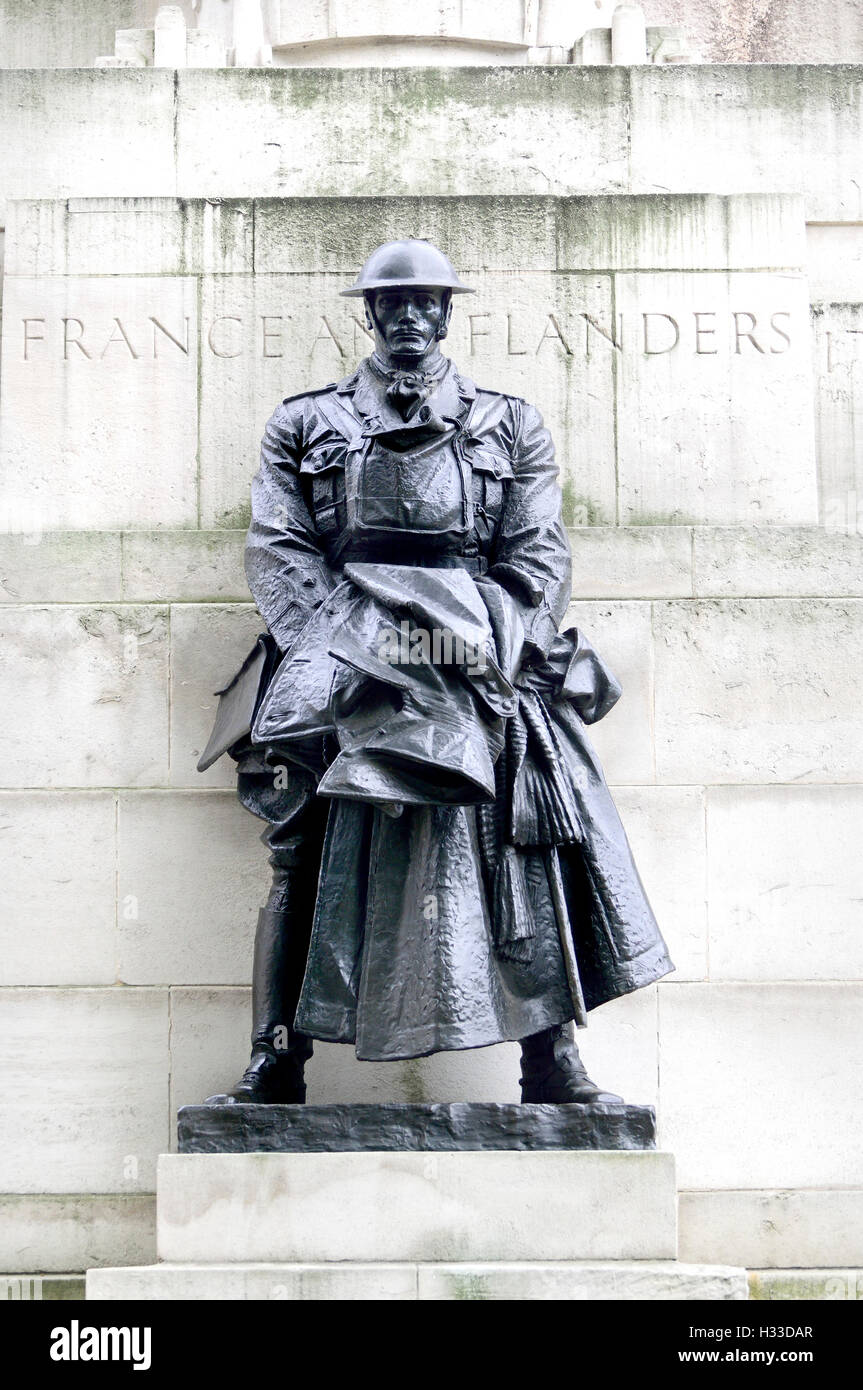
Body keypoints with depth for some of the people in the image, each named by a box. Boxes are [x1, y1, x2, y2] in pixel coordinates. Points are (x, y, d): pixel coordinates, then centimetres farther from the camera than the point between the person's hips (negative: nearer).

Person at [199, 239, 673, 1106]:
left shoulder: (509, 427, 18)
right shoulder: (304, 425, 17)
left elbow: (538, 556, 10)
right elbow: (278, 553, 7)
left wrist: (482, 650, -7)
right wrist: (367, 646, -8)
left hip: (480, 668, 0)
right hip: (343, 667, 0)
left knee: (526, 845, -12)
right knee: (310, 855, -7)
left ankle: (553, 1066, -8)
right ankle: (276, 1065, -1)